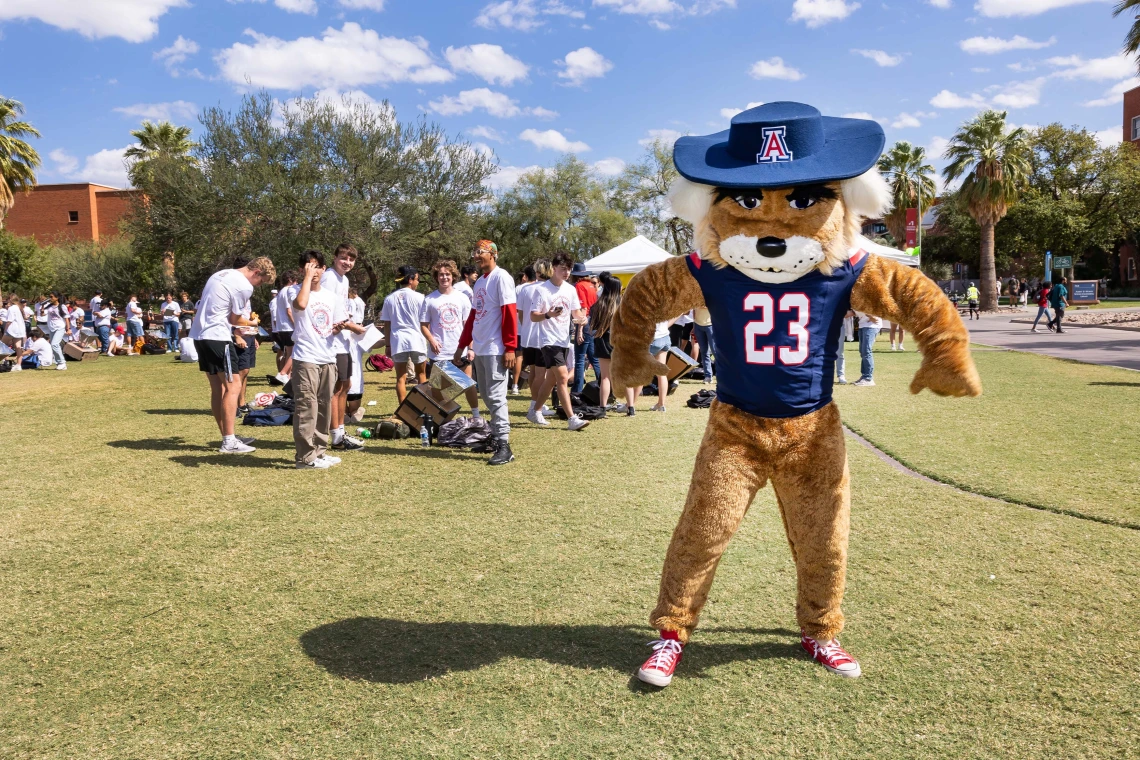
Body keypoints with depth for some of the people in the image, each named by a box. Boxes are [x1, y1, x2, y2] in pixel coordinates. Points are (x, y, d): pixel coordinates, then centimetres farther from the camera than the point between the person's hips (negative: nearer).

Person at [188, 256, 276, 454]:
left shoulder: (222, 274, 16)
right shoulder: (244, 286, -12)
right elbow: (234, 319, -4)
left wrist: (236, 329, 20)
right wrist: (251, 323, 15)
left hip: (199, 333, 10)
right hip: (217, 337, -10)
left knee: (218, 388, 13)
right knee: (233, 386, -5)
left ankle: (227, 437, 20)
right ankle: (229, 442, -6)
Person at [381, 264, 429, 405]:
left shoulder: (390, 298, 4)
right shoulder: (418, 297, -4)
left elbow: (386, 324, 5)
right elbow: (423, 323, -3)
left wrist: (388, 344, 12)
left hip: (398, 341, 2)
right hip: (416, 340, -2)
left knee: (401, 378, 5)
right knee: (421, 374, 15)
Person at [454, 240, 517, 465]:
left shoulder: (501, 277, -8)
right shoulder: (479, 282, 18)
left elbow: (510, 313, -15)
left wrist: (510, 347, -20)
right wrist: (462, 345, 20)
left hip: (495, 349, -9)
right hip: (480, 349, 9)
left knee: (495, 396, -11)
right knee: (487, 396, 13)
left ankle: (504, 446, -9)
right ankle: (495, 438, 23)